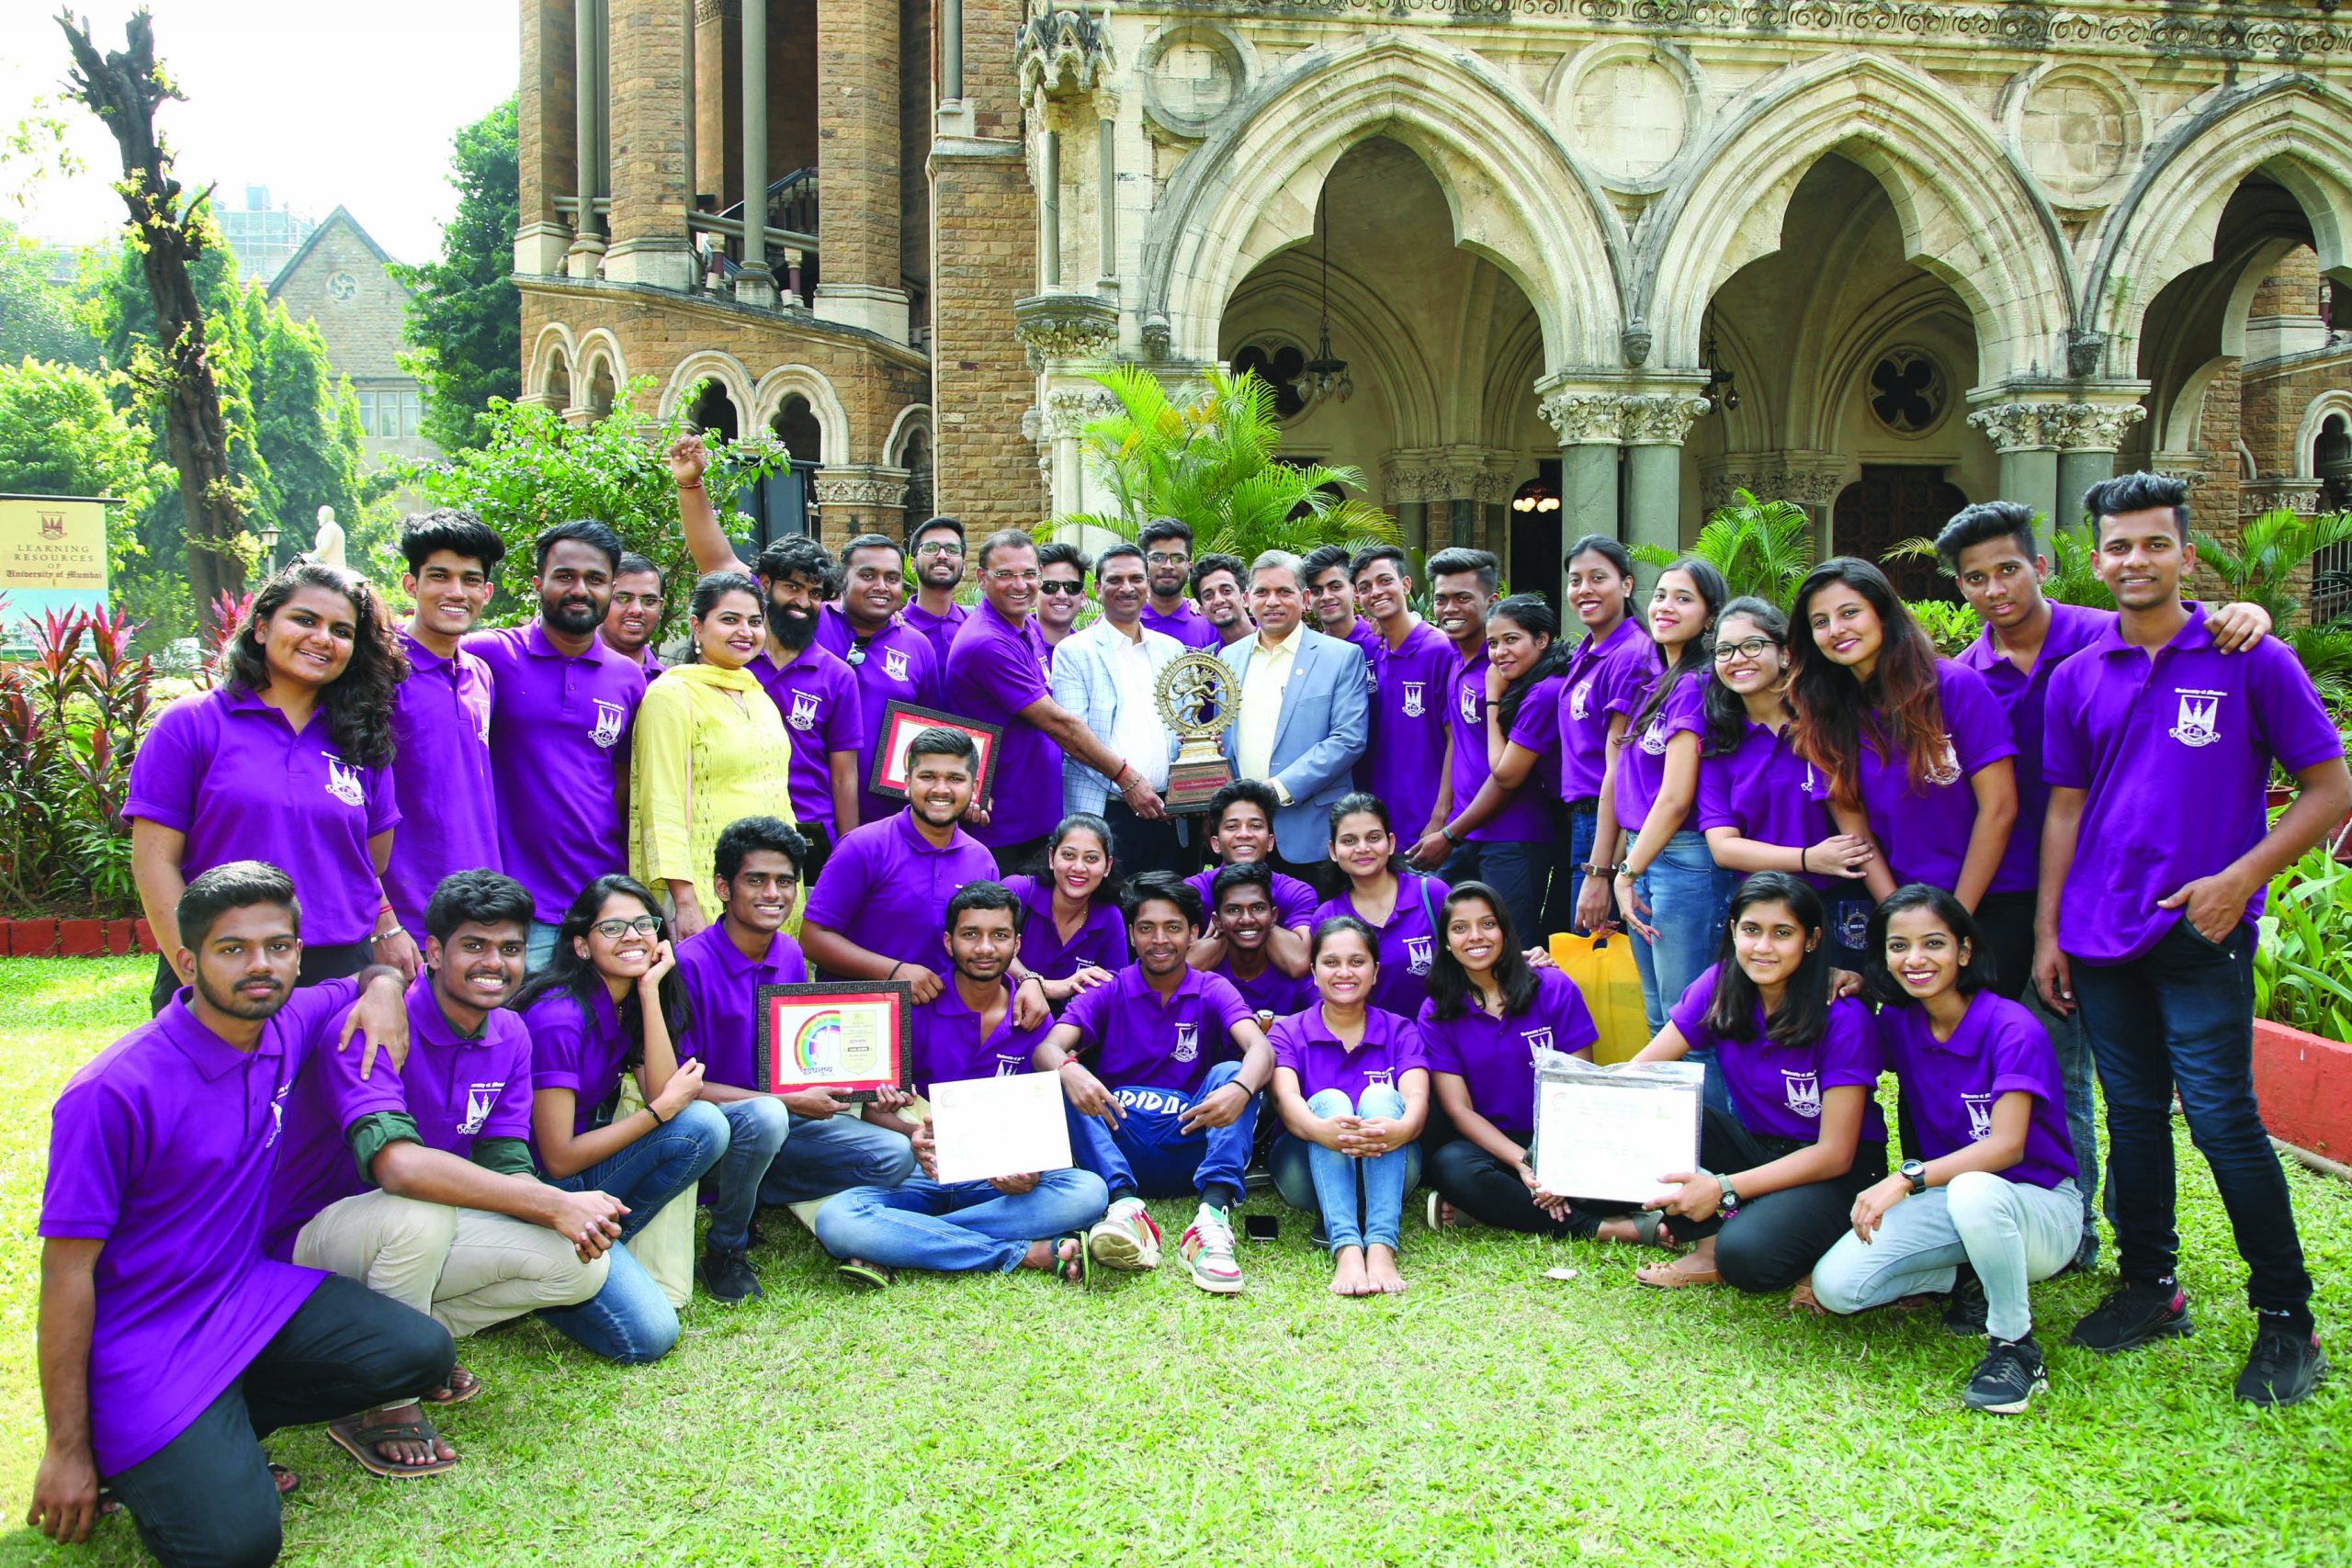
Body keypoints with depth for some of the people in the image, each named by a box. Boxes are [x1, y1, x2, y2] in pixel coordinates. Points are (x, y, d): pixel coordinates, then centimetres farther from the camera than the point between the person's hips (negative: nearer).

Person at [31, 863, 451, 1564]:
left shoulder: (288, 1025, -2)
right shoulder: (114, 1091, -21)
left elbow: (370, 975, 21)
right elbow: (68, 1271, -16)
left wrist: (384, 988, -6)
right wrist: (66, 1451, -13)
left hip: (249, 1293, 7)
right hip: (144, 1341, -7)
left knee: (421, 1354, -12)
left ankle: (211, 1438, 2)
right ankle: (130, 1455, 8)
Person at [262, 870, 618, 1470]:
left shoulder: (510, 1035, 0)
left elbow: (505, 1167, -5)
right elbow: (397, 1163, -39)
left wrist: (578, 1217, -28)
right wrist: (555, 1204, -39)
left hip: (427, 1238, 7)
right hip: (311, 1240, -6)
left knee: (583, 1263, -11)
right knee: (420, 1212, -38)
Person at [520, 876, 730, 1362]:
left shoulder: (629, 1004, 5)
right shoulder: (558, 1018, -20)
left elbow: (661, 1092, -10)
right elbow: (559, 1159, -19)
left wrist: (650, 990, -12)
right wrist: (663, 1109, -13)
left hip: (587, 1176, 8)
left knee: (705, 1123, -17)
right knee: (647, 1336, -21)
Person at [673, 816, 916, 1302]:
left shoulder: (791, 957, 4)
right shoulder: (689, 964, -17)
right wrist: (788, 1101, -23)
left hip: (783, 1116, 7)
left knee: (894, 1157, -9)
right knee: (764, 1117, -39)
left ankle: (748, 1193, 4)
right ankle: (724, 1251, -12)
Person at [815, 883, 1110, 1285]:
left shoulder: (1033, 1021, 7)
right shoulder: (916, 1008, -1)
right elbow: (874, 1106, -3)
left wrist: (1032, 1168, -16)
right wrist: (913, 1135, -27)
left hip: (1000, 1181, 2)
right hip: (920, 1177, -2)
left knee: (1090, 1191, -27)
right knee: (835, 1219, -33)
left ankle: (898, 1242, -26)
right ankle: (1029, 1253, -29)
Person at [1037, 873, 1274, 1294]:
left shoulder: (1213, 992, 6)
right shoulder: (1107, 994, 7)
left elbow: (1260, 1049, -15)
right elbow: (1048, 1048, -11)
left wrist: (1241, 1089, -40)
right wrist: (1067, 1070, -37)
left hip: (1190, 1145, 0)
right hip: (1117, 1141, 0)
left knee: (1232, 1073, -24)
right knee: (1068, 1081, -23)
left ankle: (1213, 1217, -42)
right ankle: (1125, 1205, -42)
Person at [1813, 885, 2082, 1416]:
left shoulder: (2012, 1028, -19)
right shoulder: (1897, 1024, -1)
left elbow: (2006, 1145, -29)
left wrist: (1906, 1179, -41)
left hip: (2040, 1208, -5)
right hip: (1948, 1198, 5)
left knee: (1973, 1192, -42)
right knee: (1833, 1286, -17)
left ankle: (2016, 1346, -19)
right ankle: (1970, 1282, 7)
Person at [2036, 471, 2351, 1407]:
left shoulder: (2251, 661, -3)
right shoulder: (2077, 680, 8)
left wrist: (2238, 879, -13)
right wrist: (2047, 930, 9)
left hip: (2202, 935, -4)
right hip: (2102, 937, 4)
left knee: (2221, 1118, -6)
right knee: (2133, 1116, 12)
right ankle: (2150, 1288, 25)